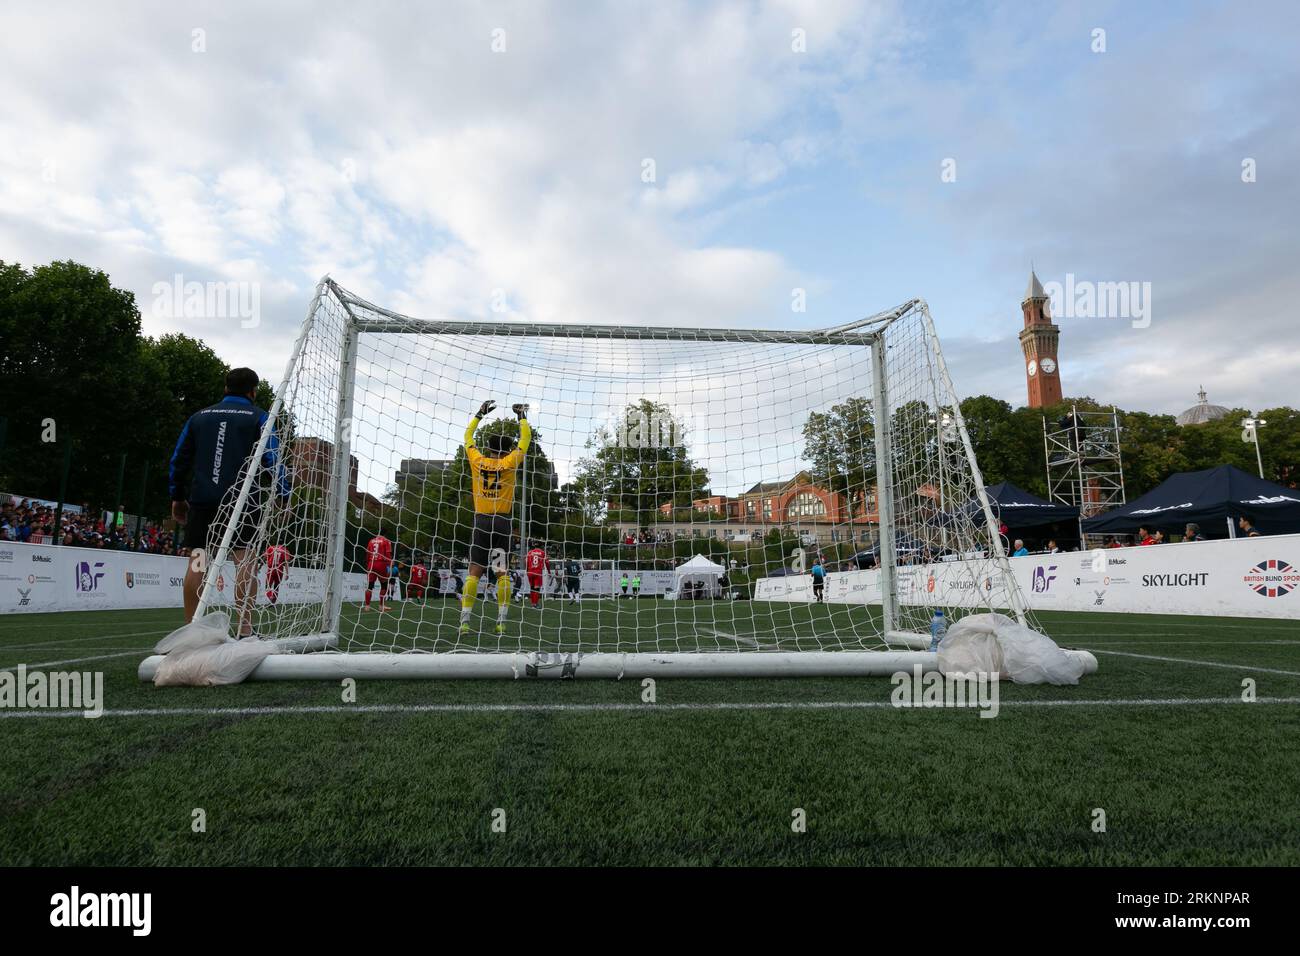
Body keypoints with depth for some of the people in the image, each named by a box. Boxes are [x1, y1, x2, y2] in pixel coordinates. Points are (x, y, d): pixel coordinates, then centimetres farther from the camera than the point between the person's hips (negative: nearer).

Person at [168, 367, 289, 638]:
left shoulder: (199, 416, 17)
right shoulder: (258, 417, 4)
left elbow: (178, 459, 17)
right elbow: (273, 458, -5)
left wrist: (177, 497, 24)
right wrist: (283, 495, -2)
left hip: (201, 501, 4)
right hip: (242, 501, -4)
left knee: (197, 561, 6)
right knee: (246, 560, -6)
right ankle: (245, 632, -12)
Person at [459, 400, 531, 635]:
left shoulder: (478, 461, 4)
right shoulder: (508, 463, -1)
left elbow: (467, 436, 21)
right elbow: (525, 439, 11)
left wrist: (480, 414, 28)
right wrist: (522, 417, 23)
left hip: (481, 520, 2)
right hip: (502, 521, -2)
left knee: (474, 572, 3)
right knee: (503, 573, 3)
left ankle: (465, 619, -3)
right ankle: (501, 622, 0)